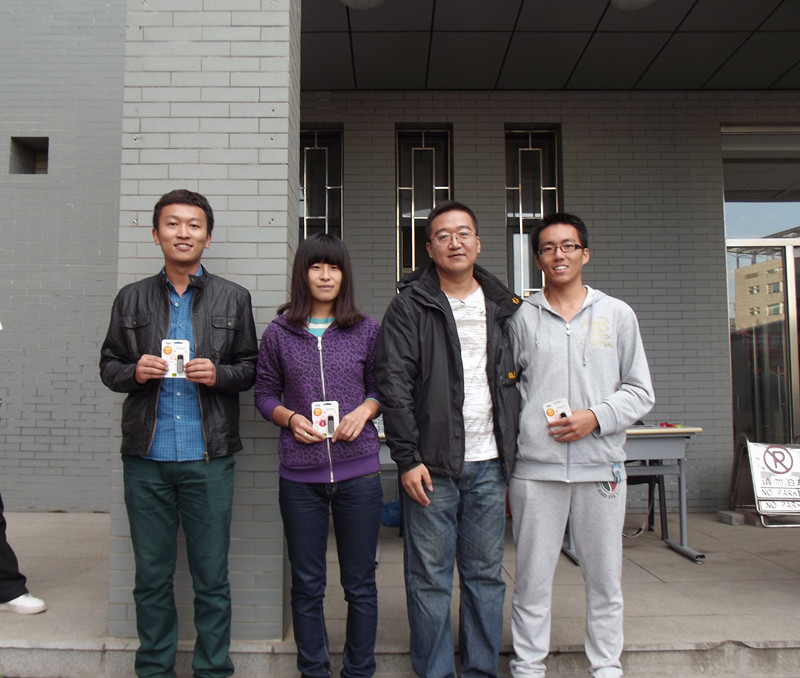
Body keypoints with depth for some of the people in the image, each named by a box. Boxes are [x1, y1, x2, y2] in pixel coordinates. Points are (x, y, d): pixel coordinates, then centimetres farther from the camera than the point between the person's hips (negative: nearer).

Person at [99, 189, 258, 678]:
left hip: (208, 458, -1)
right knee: (152, 576, 12)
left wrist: (218, 373, -13)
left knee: (212, 577, 6)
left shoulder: (233, 299, 6)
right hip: (146, 458, 2)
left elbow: (250, 367, 7)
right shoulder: (132, 299, 9)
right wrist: (134, 372, -9)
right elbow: (109, 365, 12)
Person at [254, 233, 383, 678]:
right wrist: (290, 418, -9)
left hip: (359, 470, 0)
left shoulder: (367, 330, 3)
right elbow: (265, 393, 9)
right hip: (300, 475, 0)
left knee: (360, 583, 10)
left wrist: (365, 410, -9)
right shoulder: (280, 332, 3)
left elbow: (381, 387, 11)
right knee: (307, 585, 12)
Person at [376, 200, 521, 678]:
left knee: (486, 575, 12)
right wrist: (407, 458, -12)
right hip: (432, 464, -3)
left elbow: (515, 382, 14)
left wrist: (514, 451, 7)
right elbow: (394, 384, -7)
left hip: (489, 464, 4)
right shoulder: (410, 306, -1)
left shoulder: (502, 307, 11)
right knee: (429, 577, 5)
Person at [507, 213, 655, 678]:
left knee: (605, 576, 10)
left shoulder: (618, 315, 7)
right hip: (535, 466, 0)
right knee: (532, 575, 7)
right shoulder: (523, 317, 6)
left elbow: (640, 391, 7)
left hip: (601, 465, 1)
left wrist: (596, 418, -9)